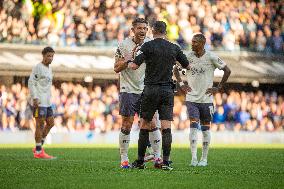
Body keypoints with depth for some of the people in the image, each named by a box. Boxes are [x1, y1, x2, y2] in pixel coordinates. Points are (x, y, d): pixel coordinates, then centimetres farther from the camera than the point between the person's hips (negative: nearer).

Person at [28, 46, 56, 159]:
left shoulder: (49, 69, 18)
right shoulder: (38, 67, -8)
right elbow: (31, 82, -14)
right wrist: (35, 98, -20)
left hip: (47, 102, 9)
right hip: (39, 101, -9)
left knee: (50, 123, 7)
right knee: (40, 124, -7)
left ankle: (38, 148, 13)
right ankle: (38, 152, -3)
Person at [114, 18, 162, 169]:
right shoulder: (124, 45, -3)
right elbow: (117, 68, -4)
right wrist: (129, 58, -17)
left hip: (146, 90, 2)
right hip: (128, 90, -2)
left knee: (152, 124, -2)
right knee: (127, 125, -2)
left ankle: (157, 156, 5)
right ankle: (124, 159, 5)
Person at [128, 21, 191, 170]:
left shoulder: (148, 46, -5)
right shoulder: (174, 48, 5)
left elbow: (135, 66, -13)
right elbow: (187, 66, 17)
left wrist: (129, 63, 9)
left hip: (150, 90, -2)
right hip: (167, 90, 2)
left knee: (145, 125, 8)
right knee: (166, 127, -2)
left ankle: (140, 161, 11)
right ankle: (166, 162, -10)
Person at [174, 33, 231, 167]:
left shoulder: (211, 57, -7)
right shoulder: (188, 56, 0)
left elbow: (227, 71, -1)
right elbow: (176, 69, 16)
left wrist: (218, 88, -3)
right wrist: (181, 84, 5)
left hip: (206, 99, -1)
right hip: (191, 98, 1)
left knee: (205, 128, 6)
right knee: (193, 126, -11)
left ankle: (204, 158, 16)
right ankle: (194, 158, -12)